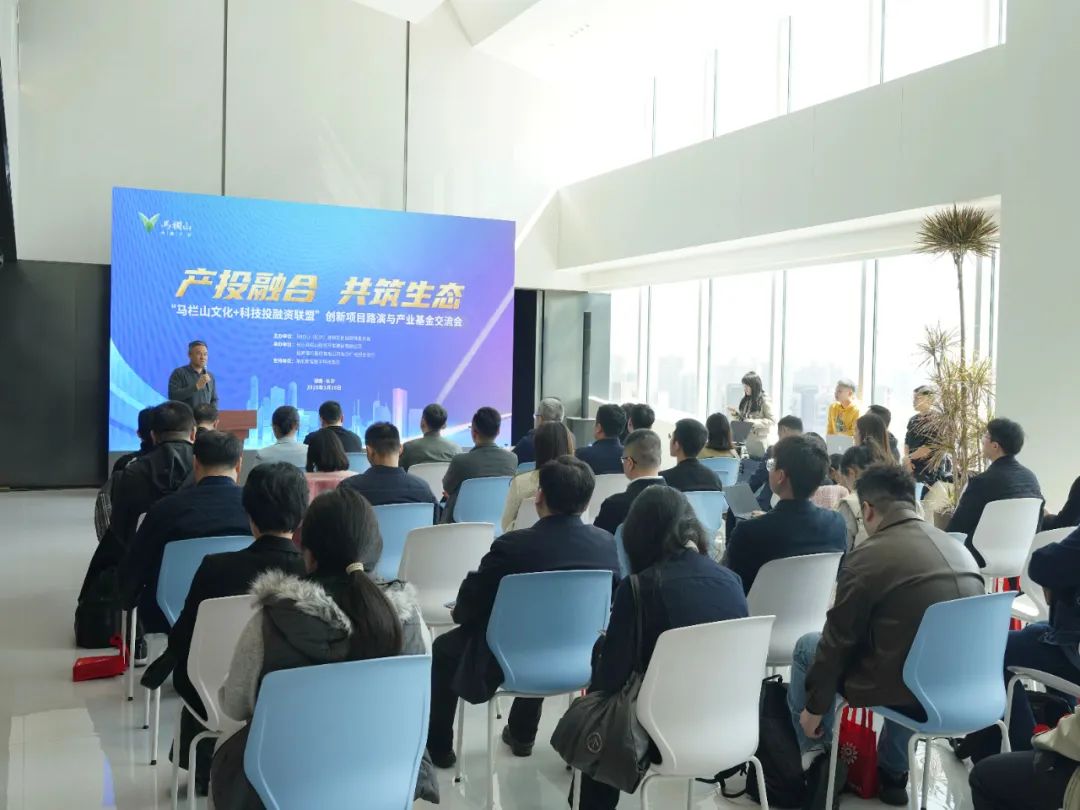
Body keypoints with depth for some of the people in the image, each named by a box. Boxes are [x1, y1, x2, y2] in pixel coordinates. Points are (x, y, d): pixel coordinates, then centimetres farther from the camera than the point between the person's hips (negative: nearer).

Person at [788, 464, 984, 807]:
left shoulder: (867, 557, -16)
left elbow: (837, 641, -8)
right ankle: (892, 773, 40)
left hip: (906, 691, -6)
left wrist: (814, 706, 6)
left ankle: (816, 756, 28)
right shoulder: (958, 548, 5)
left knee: (808, 646, 15)